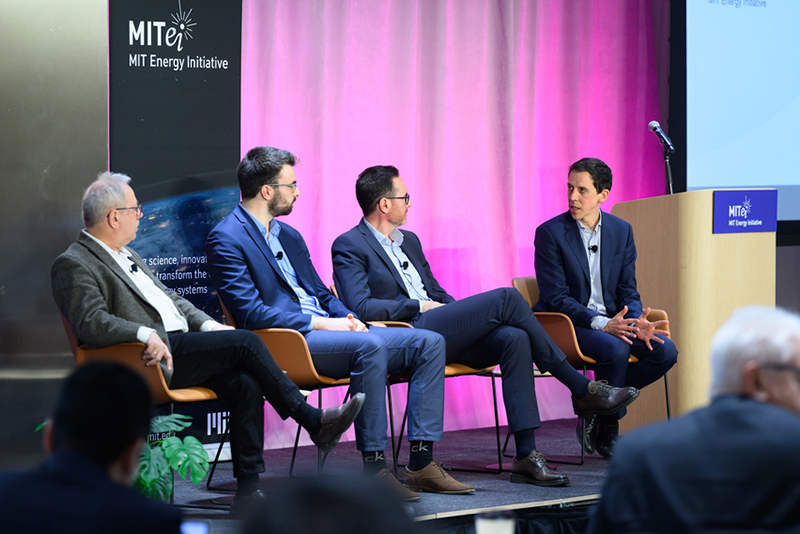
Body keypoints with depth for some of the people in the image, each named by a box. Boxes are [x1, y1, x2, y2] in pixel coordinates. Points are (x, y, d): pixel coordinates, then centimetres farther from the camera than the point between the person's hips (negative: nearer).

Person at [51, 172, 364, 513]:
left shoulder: (126, 255, 24)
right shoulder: (73, 265, -5)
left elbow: (170, 299, 28)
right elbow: (90, 323, -20)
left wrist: (207, 324, 11)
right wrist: (146, 334, -32)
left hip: (179, 343, 9)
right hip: (152, 357, -9)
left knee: (245, 383, -16)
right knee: (245, 342, -19)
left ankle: (248, 491, -18)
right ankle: (313, 422, -11)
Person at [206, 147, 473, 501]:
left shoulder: (289, 236, 23)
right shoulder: (226, 241, -6)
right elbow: (250, 313, -15)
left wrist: (348, 318, 3)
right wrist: (318, 323, -17)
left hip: (326, 329, 9)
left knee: (429, 343, -5)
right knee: (370, 346, -36)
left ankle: (421, 463, -12)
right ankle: (373, 468, -33)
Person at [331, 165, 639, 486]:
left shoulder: (409, 241, 26)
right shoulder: (349, 247, 0)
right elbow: (360, 306, -14)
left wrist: (467, 318, 8)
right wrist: (420, 306, -10)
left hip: (441, 331, 8)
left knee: (514, 337, -22)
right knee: (507, 298, -20)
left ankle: (526, 456, -28)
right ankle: (582, 390, -12)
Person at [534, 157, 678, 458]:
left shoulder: (622, 232, 8)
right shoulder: (550, 233, -7)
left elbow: (628, 291, 9)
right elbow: (555, 298, -13)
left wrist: (636, 323, -15)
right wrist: (601, 324, -26)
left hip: (612, 320, 6)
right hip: (567, 324, -6)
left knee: (665, 352, -17)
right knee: (615, 349, -34)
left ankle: (600, 410, -3)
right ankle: (607, 433, -12)